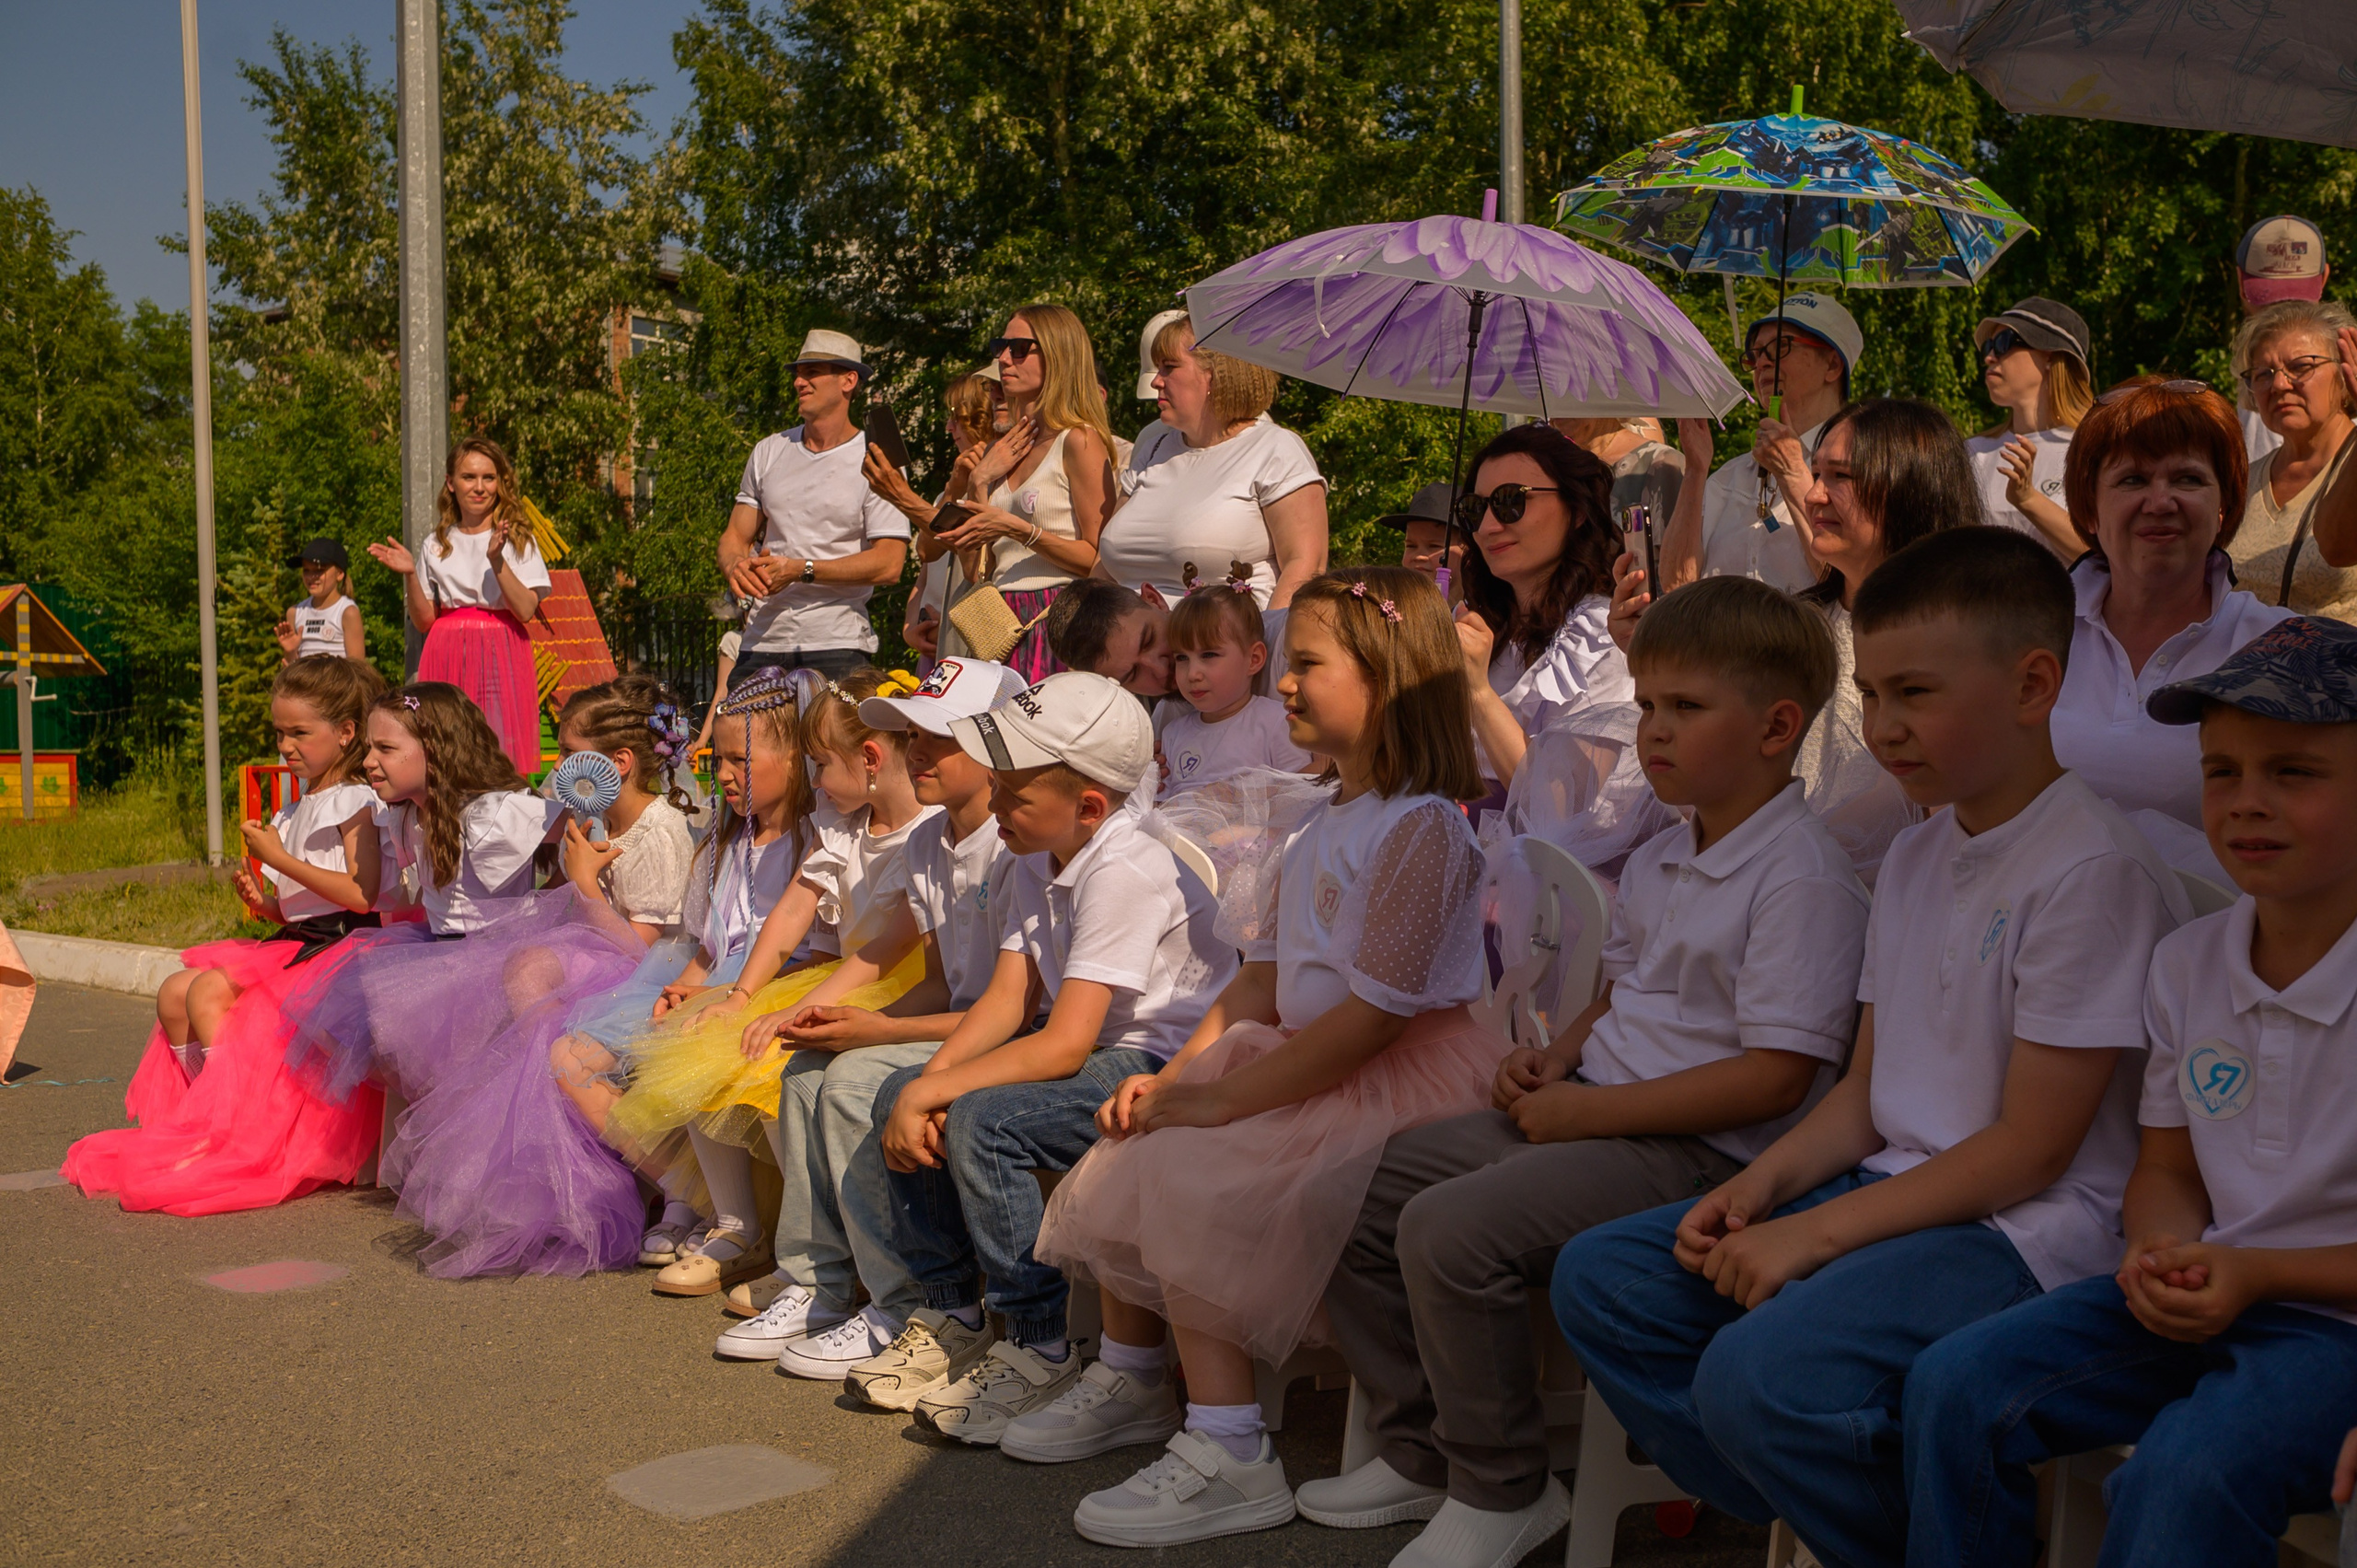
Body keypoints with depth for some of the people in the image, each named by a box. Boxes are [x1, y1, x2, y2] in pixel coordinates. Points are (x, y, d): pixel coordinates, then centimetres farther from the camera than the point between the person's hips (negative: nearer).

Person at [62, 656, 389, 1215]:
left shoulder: (356, 803, -9)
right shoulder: (299, 811, 19)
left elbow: (361, 894, -24)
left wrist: (281, 859, -19)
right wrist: (265, 902, 0)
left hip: (338, 944, -10)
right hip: (294, 943, 10)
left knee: (211, 992, -23)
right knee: (175, 993, -3)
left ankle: (228, 1129, -15)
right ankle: (213, 1115, -2)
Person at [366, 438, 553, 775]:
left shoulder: (518, 540, 5)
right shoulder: (436, 546, 12)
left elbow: (526, 610, -8)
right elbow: (423, 621, 10)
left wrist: (497, 560, -18)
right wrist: (410, 574, -4)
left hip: (500, 657, -2)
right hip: (448, 661, 2)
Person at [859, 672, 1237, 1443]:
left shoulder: (1125, 871, -24)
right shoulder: (1037, 858, 5)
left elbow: (1063, 1044, -27)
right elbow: (1009, 998, 1)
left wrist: (934, 1091, -22)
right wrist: (924, 1084, -13)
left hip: (1166, 1064, -10)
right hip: (1096, 1051, 10)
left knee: (982, 1120, -28)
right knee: (898, 1093, 0)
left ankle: (1039, 1349, -13)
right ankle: (951, 1315, 12)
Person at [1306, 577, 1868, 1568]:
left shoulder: (1804, 873, -14)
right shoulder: (1657, 864, 14)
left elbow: (1775, 1077, -20)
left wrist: (1590, 1111, -19)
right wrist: (1552, 1061, 5)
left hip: (1702, 1148, -10)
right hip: (1593, 1114, 10)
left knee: (1447, 1227, -26)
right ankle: (1421, 1451, 18)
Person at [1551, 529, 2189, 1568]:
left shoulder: (2092, 870, -15)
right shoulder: (1913, 859, 12)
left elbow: (2032, 1149, -17)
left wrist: (1813, 1235, -18)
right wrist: (1760, 1187, -3)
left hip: (2028, 1228, -9)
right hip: (1895, 1187, 9)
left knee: (1758, 1372, -30)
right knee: (1599, 1277, -1)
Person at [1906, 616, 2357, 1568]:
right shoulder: (2185, 963, 6)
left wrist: (2253, 1273, -19)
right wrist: (2163, 1252, -8)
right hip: (2203, 1290, 6)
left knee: (2189, 1472, -32)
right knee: (1954, 1385, -10)